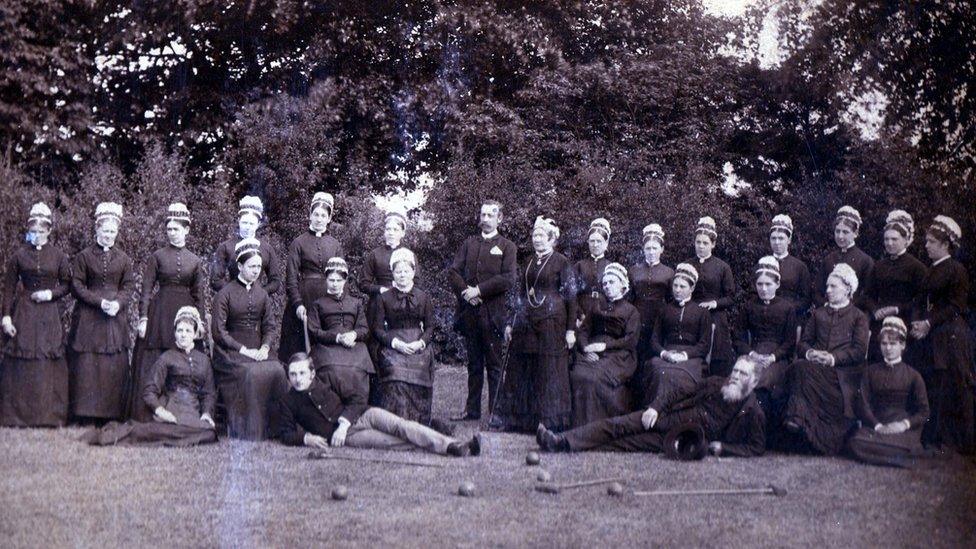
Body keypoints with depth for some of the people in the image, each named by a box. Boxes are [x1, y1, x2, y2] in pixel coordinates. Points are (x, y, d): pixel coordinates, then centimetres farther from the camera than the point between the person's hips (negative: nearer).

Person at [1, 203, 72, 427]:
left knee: (49, 364, 0)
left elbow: (67, 284, 10)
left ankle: (49, 415, 7)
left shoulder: (58, 256, 5)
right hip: (23, 313, 0)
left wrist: (51, 293, -9)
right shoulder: (18, 255, 3)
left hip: (49, 315, 1)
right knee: (21, 363, -2)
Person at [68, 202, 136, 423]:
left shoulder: (124, 259, 9)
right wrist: (99, 302, -13)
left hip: (116, 318, 2)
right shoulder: (84, 256, 3)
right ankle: (86, 412, 0)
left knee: (115, 364, 0)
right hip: (88, 317, -2)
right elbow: (77, 285, -1)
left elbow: (129, 286, 6)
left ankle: (113, 411, 4)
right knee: (86, 364, -4)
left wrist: (118, 302, -13)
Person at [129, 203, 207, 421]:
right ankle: (148, 415, 2)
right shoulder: (157, 256, 3)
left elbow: (199, 296, 10)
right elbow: (146, 289, -1)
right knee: (153, 364, -2)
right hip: (159, 313, -2)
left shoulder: (195, 261, 9)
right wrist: (143, 317, -9)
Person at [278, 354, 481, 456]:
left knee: (400, 426, -24)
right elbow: (286, 434, 6)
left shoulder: (328, 379, 9)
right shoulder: (287, 402, 8)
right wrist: (306, 438, -15)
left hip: (361, 416, 3)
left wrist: (344, 423, -12)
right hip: (344, 436, -3)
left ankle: (452, 446, -35)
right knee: (390, 442, -26)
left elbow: (358, 398, 4)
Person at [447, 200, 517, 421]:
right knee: (474, 364, 10)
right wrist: (465, 291, -8)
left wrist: (479, 290, -13)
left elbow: (508, 279, -8)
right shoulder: (469, 244, 16)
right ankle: (472, 409, 16)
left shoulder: (506, 247, 4)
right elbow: (453, 272, 9)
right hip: (469, 311, 4)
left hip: (493, 313, -4)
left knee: (494, 365, -1)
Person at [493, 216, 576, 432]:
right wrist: (511, 324, 13)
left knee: (549, 372, -3)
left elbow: (571, 296, -6)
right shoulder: (529, 262, 14)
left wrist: (571, 329, -11)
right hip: (525, 322, 6)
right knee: (520, 370, 6)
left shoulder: (561, 262, -4)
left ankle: (551, 422, 5)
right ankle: (518, 420, 14)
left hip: (551, 322, -6)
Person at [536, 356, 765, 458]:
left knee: (628, 444, -19)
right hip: (664, 418, 4)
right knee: (617, 426, -16)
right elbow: (678, 397, 15)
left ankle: (577, 448, -26)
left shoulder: (752, 413, -2)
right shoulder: (714, 384, 11)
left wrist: (723, 447, -16)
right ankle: (562, 441, -23)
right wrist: (655, 407, -2)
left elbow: (757, 448, -4)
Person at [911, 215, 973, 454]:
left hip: (951, 337, -7)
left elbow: (956, 307, -12)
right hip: (930, 337, 7)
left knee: (954, 389, -5)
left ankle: (961, 441, 2)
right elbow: (921, 303, 15)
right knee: (931, 387, 6)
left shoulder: (957, 270, -7)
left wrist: (929, 323, -16)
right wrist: (918, 322, -3)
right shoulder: (930, 272, 16)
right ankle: (933, 437, 12)